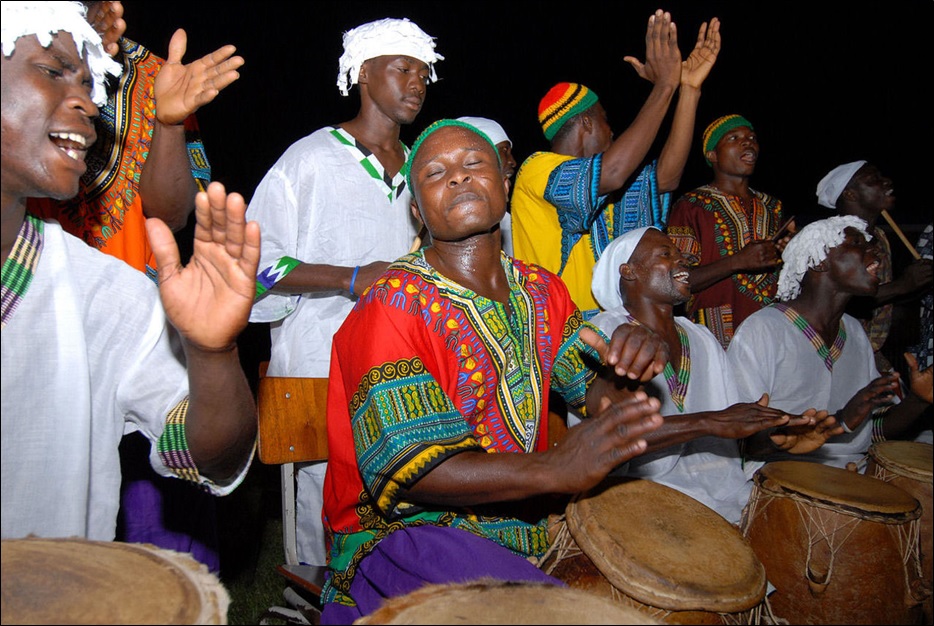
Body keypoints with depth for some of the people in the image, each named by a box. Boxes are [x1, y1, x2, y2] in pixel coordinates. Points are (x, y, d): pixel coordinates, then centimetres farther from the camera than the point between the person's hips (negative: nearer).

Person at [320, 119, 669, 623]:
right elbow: (403, 468, -23)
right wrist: (553, 469, -34)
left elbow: (596, 386, 6)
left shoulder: (541, 290, 6)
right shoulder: (392, 307, -16)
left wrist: (630, 358, -18)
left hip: (521, 523, 7)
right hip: (403, 528, -6)